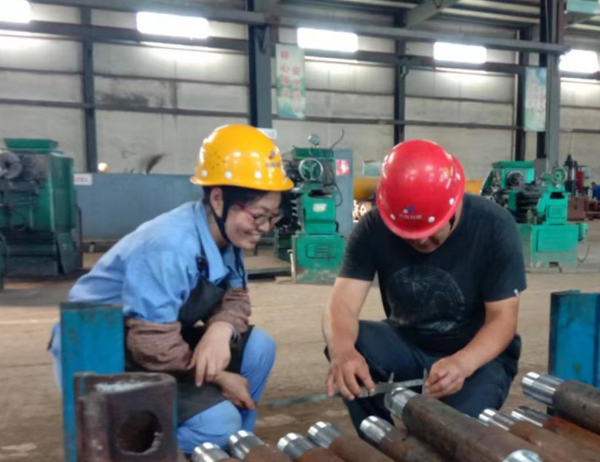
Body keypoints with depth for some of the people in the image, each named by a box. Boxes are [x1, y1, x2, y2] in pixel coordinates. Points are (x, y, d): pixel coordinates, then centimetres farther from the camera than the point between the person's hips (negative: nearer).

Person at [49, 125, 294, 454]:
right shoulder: (170, 248, -31)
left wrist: (221, 330, -24)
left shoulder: (224, 232, -6)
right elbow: (152, 345, -30)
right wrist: (219, 379, -16)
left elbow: (234, 295, 1)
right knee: (217, 422, -22)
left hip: (158, 341, 8)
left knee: (257, 347, -4)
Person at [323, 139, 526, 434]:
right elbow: (342, 305, -23)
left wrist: (462, 363, -42)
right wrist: (343, 352, -48)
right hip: (408, 344, 3)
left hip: (479, 352, -2)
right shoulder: (373, 227, -17)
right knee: (347, 343, -27)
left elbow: (502, 319, -20)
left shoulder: (494, 227, -21)